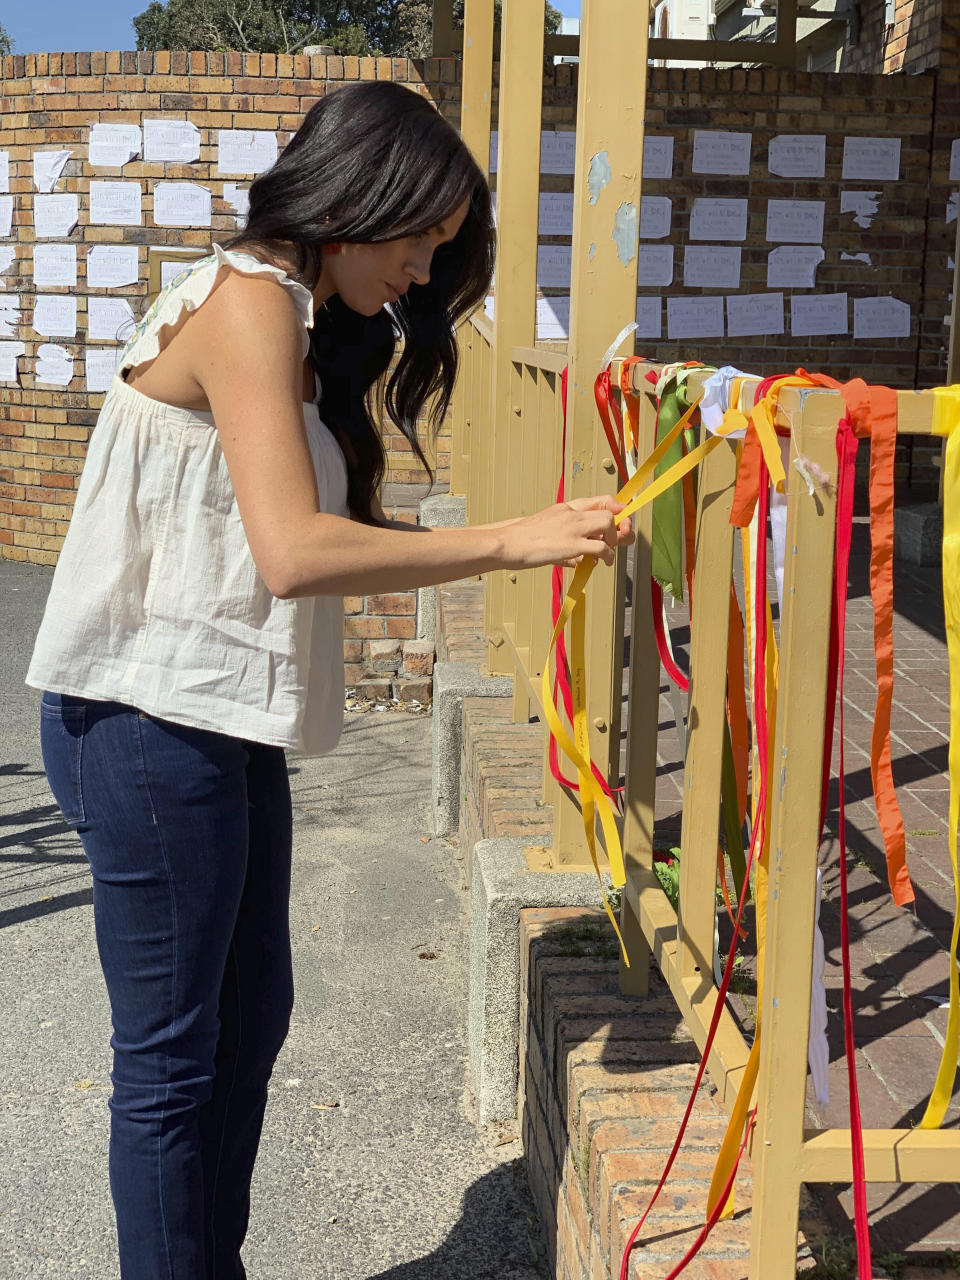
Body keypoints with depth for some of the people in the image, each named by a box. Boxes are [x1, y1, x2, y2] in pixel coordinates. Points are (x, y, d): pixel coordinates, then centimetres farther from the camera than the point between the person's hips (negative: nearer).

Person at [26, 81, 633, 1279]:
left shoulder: (308, 329, 16)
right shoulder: (247, 301, -15)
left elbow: (330, 534, 8)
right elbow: (295, 551, -26)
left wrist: (513, 543, -1)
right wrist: (509, 540, -23)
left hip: (222, 726, 10)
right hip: (153, 723, -10)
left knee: (250, 1014, 19)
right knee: (170, 1057, 2)